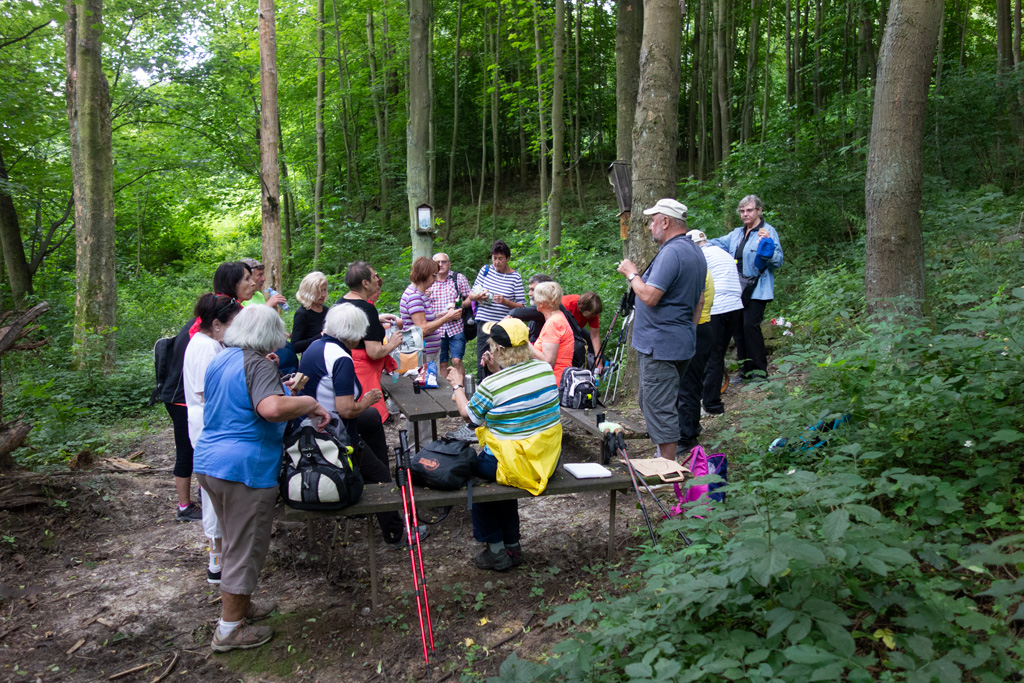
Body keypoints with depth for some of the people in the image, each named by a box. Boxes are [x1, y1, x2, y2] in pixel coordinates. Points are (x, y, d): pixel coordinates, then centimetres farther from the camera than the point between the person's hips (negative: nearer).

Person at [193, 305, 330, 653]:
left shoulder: (220, 360, 11)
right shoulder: (259, 365, -16)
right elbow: (272, 408, -35)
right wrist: (311, 403, -20)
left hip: (208, 462, 9)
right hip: (244, 468, -9)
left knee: (235, 541, 24)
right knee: (246, 547, 4)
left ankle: (239, 605, 40)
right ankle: (229, 629, 15)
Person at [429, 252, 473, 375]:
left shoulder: (459, 278, 4)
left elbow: (470, 299, 4)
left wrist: (460, 305, -16)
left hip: (456, 327, -2)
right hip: (437, 330, 3)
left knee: (456, 361, -10)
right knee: (442, 364, 7)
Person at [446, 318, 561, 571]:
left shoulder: (491, 385, -23)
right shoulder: (545, 368, -4)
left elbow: (469, 415, -3)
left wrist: (458, 386, 12)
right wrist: (497, 370, 12)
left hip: (517, 465, -6)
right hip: (548, 458, 7)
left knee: (472, 470, 22)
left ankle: (497, 551, 27)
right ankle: (512, 545, 38)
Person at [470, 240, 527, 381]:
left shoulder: (515, 277, -1)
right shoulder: (486, 270, 7)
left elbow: (522, 306, -1)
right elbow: (471, 294, 15)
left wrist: (505, 302, -18)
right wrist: (478, 296, -8)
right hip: (484, 322, 2)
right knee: (482, 361, 3)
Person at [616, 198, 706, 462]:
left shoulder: (671, 253, -19)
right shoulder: (695, 252, 15)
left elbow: (650, 296, -25)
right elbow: (698, 300, 21)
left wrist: (632, 274, -9)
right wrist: (688, 331, 26)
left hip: (661, 346, -11)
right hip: (682, 342, 11)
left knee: (660, 408, -6)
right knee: (652, 403, 19)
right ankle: (666, 461, 27)